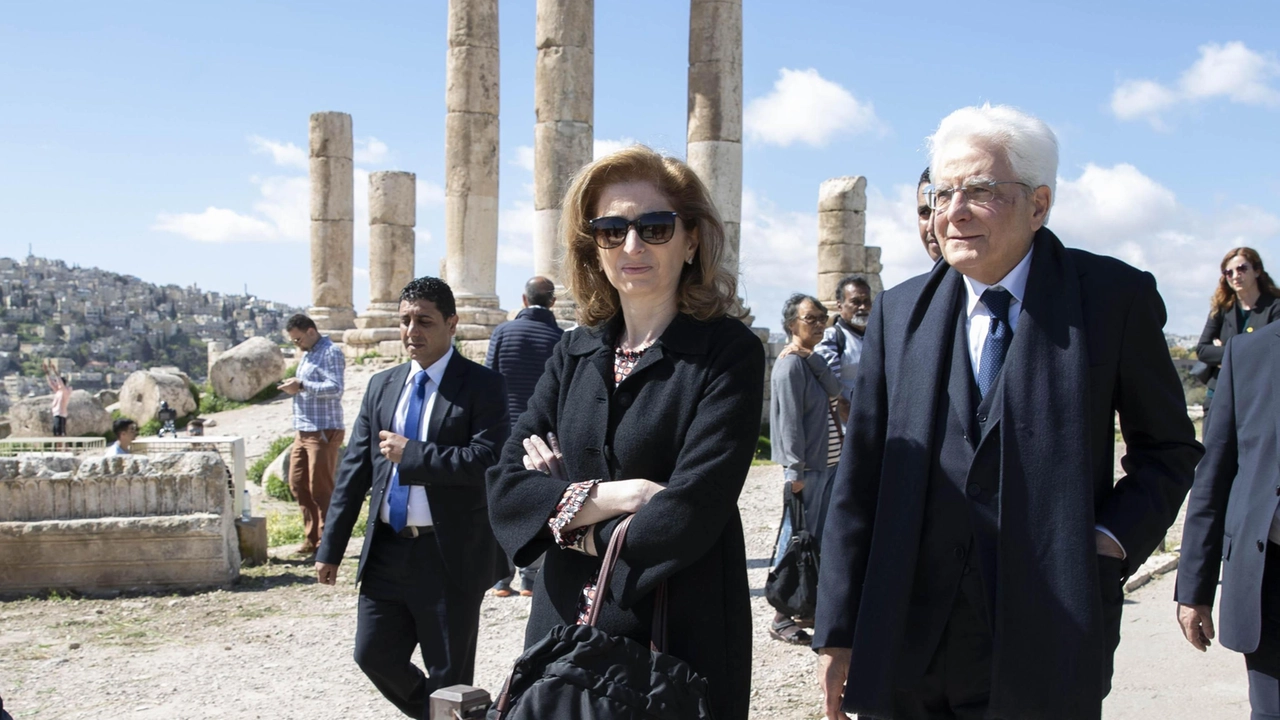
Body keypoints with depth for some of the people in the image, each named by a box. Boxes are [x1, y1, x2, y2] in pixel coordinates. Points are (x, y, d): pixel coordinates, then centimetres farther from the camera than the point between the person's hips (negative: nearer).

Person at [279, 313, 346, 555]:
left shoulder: (330, 353, -10)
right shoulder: (307, 354, 19)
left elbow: (335, 388, -21)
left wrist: (302, 386, -23)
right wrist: (295, 387, 8)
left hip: (323, 432, -10)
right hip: (303, 431, 10)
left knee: (321, 489, -4)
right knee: (298, 484, 11)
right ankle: (311, 537, 21)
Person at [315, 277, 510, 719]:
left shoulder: (482, 386, -8)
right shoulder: (382, 385, 10)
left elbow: (488, 460, -21)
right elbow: (354, 469, 10)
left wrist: (411, 453, -17)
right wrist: (330, 548, 8)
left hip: (450, 556, -5)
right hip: (386, 551, 6)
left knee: (449, 679, 6)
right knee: (375, 655, 12)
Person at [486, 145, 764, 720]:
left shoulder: (729, 351, -11)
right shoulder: (574, 355, 4)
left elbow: (687, 518, -20)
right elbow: (505, 488, -2)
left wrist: (564, 508, -7)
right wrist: (606, 495, -17)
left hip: (680, 635, -4)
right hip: (564, 624, 5)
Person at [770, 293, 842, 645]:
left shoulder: (810, 361, 14)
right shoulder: (790, 364, -15)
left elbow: (834, 390, -1)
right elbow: (789, 421, -19)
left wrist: (812, 356, -11)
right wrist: (794, 471, -21)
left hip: (817, 464, 10)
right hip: (802, 467, -10)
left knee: (813, 539, 15)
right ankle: (781, 619, 0)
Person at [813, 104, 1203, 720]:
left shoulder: (1114, 297, -1)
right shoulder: (898, 312, 6)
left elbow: (1167, 449, 9)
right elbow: (859, 482, 4)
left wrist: (1114, 538, -9)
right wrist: (838, 632, 2)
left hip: (1045, 650, -2)